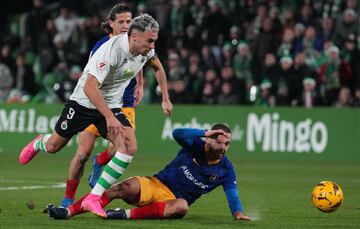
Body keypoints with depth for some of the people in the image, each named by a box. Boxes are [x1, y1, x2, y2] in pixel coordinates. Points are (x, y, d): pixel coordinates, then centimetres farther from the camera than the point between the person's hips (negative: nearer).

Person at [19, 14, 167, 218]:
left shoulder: (146, 51, -9)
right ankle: (39, 143, 52)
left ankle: (94, 198, -16)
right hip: (85, 101, -5)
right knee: (53, 147, 11)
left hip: (112, 106, 5)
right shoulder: (112, 50, -32)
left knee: (129, 148, -20)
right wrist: (109, 117, -41)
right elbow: (90, 87, -36)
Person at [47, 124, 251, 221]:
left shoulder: (226, 168, 2)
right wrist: (204, 133, -27)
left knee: (181, 206, -40)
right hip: (155, 185, 0)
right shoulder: (195, 147, -1)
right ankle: (68, 211, -35)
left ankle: (127, 214, -43)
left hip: (173, 201, 0)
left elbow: (232, 193, 2)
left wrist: (238, 212, -18)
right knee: (127, 187, -30)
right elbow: (177, 133, -18)